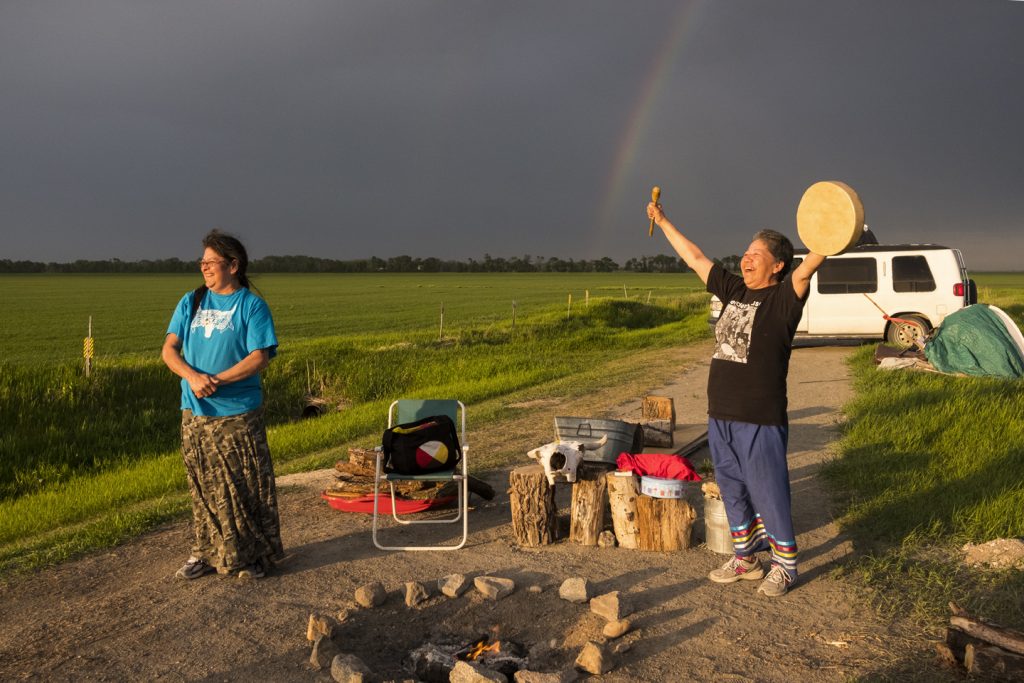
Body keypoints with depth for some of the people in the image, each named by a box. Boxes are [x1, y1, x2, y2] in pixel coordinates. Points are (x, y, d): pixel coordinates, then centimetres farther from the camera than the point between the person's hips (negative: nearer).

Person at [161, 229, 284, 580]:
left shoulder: (252, 305, -4)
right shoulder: (191, 302, 9)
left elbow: (260, 357, -13)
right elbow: (169, 349, 3)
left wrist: (216, 380, -19)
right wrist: (192, 376, -16)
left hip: (238, 413, -4)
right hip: (195, 412, 5)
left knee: (247, 486, 3)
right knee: (203, 486, 12)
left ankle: (256, 555, 16)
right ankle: (206, 553, 25)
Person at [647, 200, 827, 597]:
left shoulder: (782, 299, -8)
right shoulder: (733, 290, 11)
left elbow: (806, 270, -28)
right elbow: (694, 257, 18)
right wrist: (662, 221, 23)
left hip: (761, 420, -7)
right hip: (720, 416, 7)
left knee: (769, 495, 5)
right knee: (732, 491, 17)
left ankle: (784, 566, 23)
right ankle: (745, 559, 34)